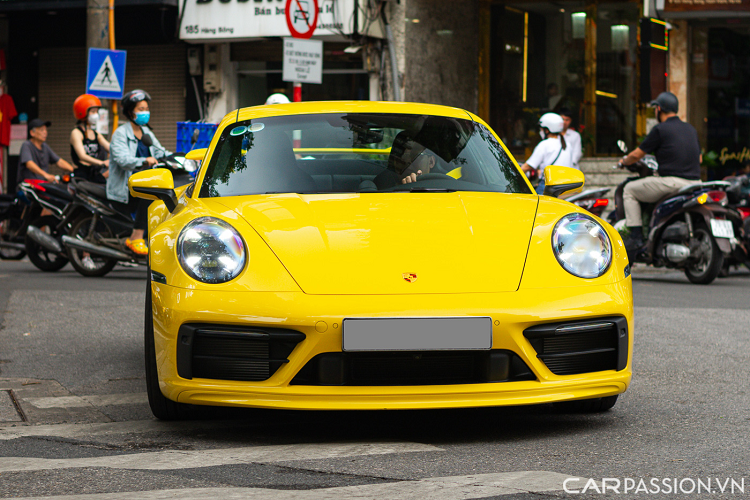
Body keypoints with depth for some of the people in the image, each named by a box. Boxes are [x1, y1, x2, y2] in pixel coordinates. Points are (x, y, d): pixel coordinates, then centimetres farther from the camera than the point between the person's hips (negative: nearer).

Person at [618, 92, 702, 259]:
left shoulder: (660, 130, -4)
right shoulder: (690, 129, 17)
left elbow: (637, 155, 1)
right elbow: (699, 158, 26)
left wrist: (623, 162, 21)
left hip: (672, 181, -7)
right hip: (695, 182, 7)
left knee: (629, 190, 9)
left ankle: (636, 236, -1)